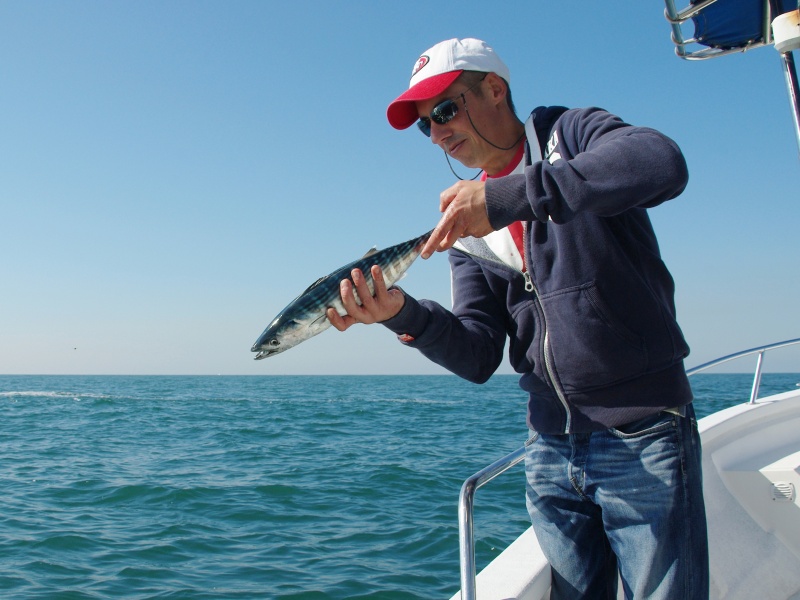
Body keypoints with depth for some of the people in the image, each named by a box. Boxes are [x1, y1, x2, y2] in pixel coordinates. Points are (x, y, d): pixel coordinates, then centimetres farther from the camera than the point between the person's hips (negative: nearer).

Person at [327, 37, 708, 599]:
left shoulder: (571, 134, -3)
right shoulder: (467, 228, 10)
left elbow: (664, 164, -27)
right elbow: (479, 357, 0)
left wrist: (508, 197, -32)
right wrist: (405, 313, -19)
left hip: (642, 438, -5)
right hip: (552, 448, 5)